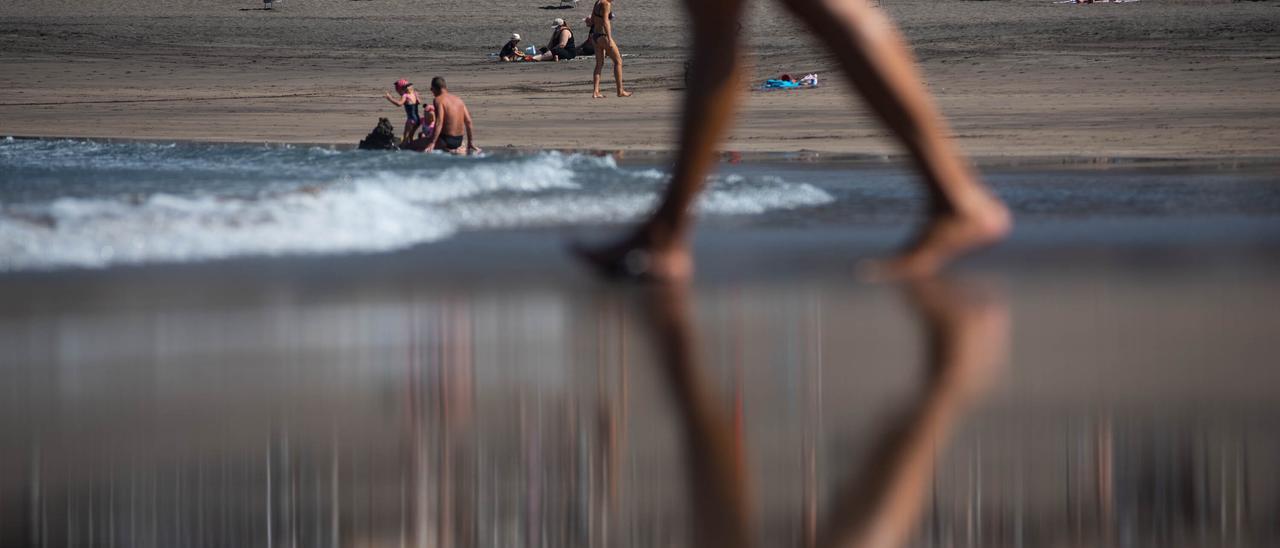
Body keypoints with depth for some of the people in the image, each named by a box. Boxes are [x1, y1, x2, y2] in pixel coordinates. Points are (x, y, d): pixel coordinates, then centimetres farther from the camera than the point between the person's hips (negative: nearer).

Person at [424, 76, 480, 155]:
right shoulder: (458, 99, 12)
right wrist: (470, 142, 21)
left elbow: (439, 122, -20)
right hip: (459, 141, 7)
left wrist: (432, 143, -25)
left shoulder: (439, 100, -9)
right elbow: (468, 121, 12)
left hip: (446, 140, -7)